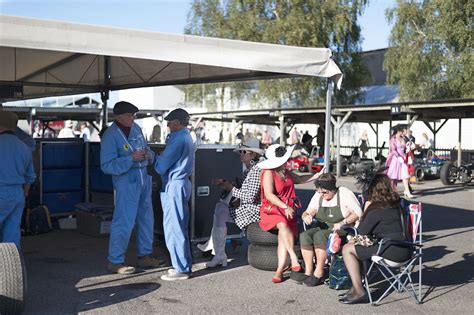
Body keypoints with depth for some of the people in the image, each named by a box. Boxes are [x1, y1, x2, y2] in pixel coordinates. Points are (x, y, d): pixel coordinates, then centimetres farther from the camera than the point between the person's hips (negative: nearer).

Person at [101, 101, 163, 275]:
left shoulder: (136, 128, 6)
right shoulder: (110, 135, -15)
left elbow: (146, 148, 18)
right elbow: (107, 165, -21)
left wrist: (148, 154, -6)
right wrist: (131, 159, -26)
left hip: (144, 177, 8)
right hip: (126, 180, -8)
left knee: (146, 218, 15)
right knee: (124, 221, -7)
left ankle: (144, 256, 28)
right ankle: (115, 261, 7)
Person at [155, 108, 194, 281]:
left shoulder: (177, 140, -17)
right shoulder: (187, 137, 16)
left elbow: (161, 167, -14)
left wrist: (157, 158, 5)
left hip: (174, 185, -10)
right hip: (183, 182, 10)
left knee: (174, 227, -4)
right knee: (180, 227, 15)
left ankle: (181, 269, 1)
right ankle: (184, 264, 22)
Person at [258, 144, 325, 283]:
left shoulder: (285, 172, 15)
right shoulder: (268, 173, -8)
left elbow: (300, 179, 29)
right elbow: (269, 195, -17)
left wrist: (318, 175, 20)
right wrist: (285, 207, -23)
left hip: (287, 209, 5)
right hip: (271, 210, -5)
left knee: (284, 235, -21)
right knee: (283, 225, -36)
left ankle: (280, 270, -26)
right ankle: (294, 258, -36)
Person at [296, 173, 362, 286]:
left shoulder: (344, 193, -7)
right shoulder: (318, 195, 9)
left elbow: (358, 213, -11)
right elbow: (307, 212, 7)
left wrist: (342, 223, -22)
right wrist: (306, 216, -18)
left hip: (343, 230, -6)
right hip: (323, 228, 6)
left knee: (319, 235, -33)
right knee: (304, 236, -23)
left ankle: (319, 273, -25)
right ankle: (308, 272, -22)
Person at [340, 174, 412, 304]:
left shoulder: (377, 209, -17)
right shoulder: (395, 203, 11)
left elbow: (362, 231, -7)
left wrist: (365, 211, 4)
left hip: (395, 250, -10)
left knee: (347, 249, -5)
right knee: (353, 244, 17)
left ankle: (359, 292, -2)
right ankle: (356, 286, 16)